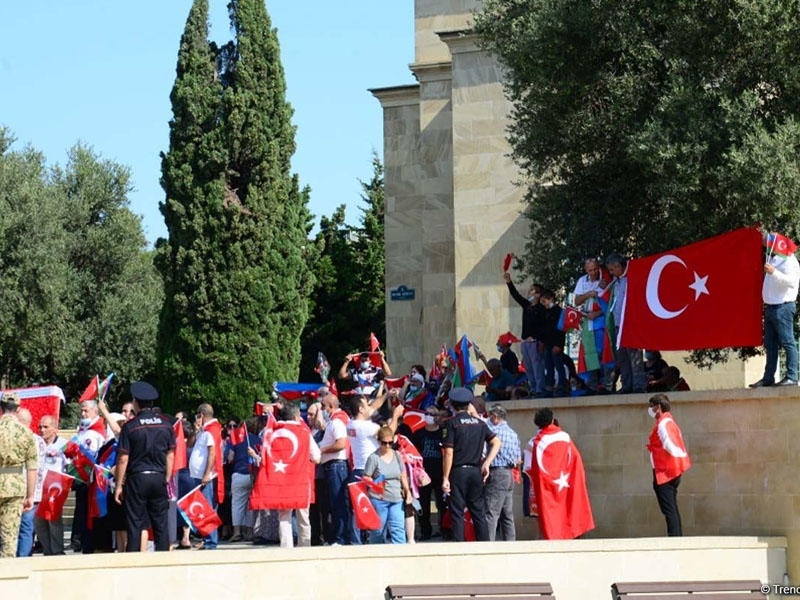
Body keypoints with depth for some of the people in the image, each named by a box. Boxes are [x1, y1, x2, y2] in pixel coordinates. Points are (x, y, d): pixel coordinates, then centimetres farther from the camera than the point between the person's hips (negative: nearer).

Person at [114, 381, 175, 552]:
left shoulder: (130, 426, -8)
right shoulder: (166, 424, 2)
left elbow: (123, 459, -8)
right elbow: (170, 456, 5)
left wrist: (119, 485, -1)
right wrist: (167, 480, 13)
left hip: (137, 478, -3)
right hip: (159, 478, 3)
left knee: (135, 524, 1)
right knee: (161, 524, 8)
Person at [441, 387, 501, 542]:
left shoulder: (453, 423, -6)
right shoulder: (479, 423, 9)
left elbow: (448, 453, -10)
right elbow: (496, 443, 5)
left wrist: (445, 478, -8)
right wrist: (486, 464, 4)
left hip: (458, 471, -4)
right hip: (476, 471, 4)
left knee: (457, 514, -1)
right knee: (479, 513, 9)